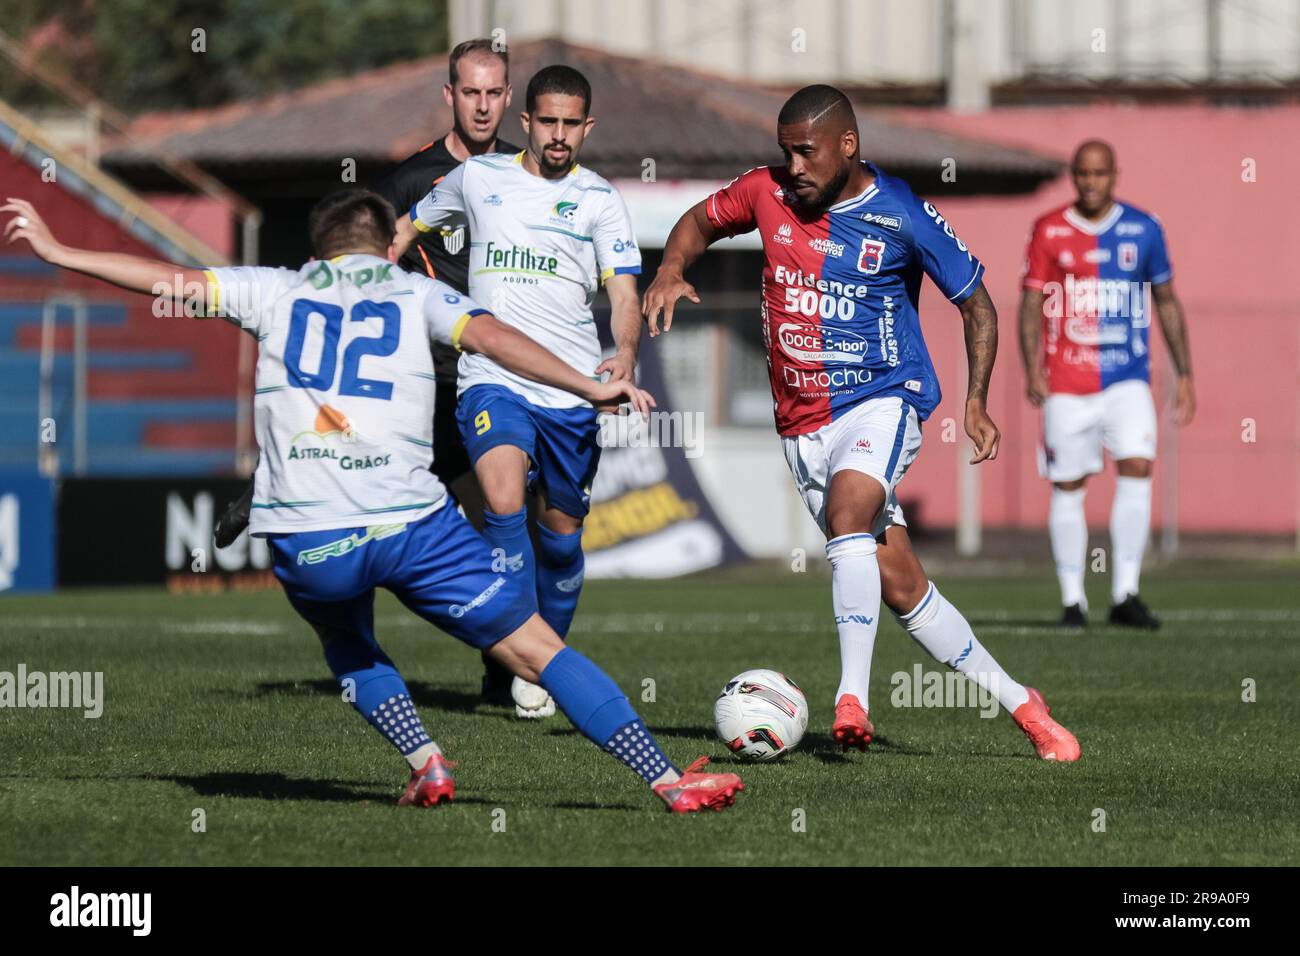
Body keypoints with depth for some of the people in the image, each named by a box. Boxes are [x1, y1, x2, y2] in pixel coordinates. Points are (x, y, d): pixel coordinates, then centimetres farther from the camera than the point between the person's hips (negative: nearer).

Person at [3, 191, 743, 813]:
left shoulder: (278, 292, 16)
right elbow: (491, 336, -2)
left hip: (303, 544, 2)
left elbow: (175, 280, 16)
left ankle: (426, 762, 11)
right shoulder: (416, 294, 13)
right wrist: (590, 388, -5)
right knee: (539, 650, 4)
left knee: (349, 646, 34)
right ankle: (669, 780, -3)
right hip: (411, 525, -2)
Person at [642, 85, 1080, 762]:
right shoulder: (768, 194, -1)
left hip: (883, 400, -4)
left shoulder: (902, 217, -9)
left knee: (846, 512, -34)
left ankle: (852, 698, -38)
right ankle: (1018, 703, 16)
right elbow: (700, 222, 18)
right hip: (803, 422, 4)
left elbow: (976, 305, 2)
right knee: (899, 586, 3)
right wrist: (671, 269, -4)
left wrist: (976, 403, -8)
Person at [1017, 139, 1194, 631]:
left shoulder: (1143, 230, 5)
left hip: (1127, 379, 0)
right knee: (1067, 487, 1)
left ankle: (1125, 595, -12)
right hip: (1066, 382, 0)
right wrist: (1032, 369, -12)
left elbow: (1168, 303, 13)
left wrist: (1185, 375, 10)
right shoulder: (1049, 231, 2)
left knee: (1137, 467, -16)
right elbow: (1032, 304, 1)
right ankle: (1072, 599, 11)